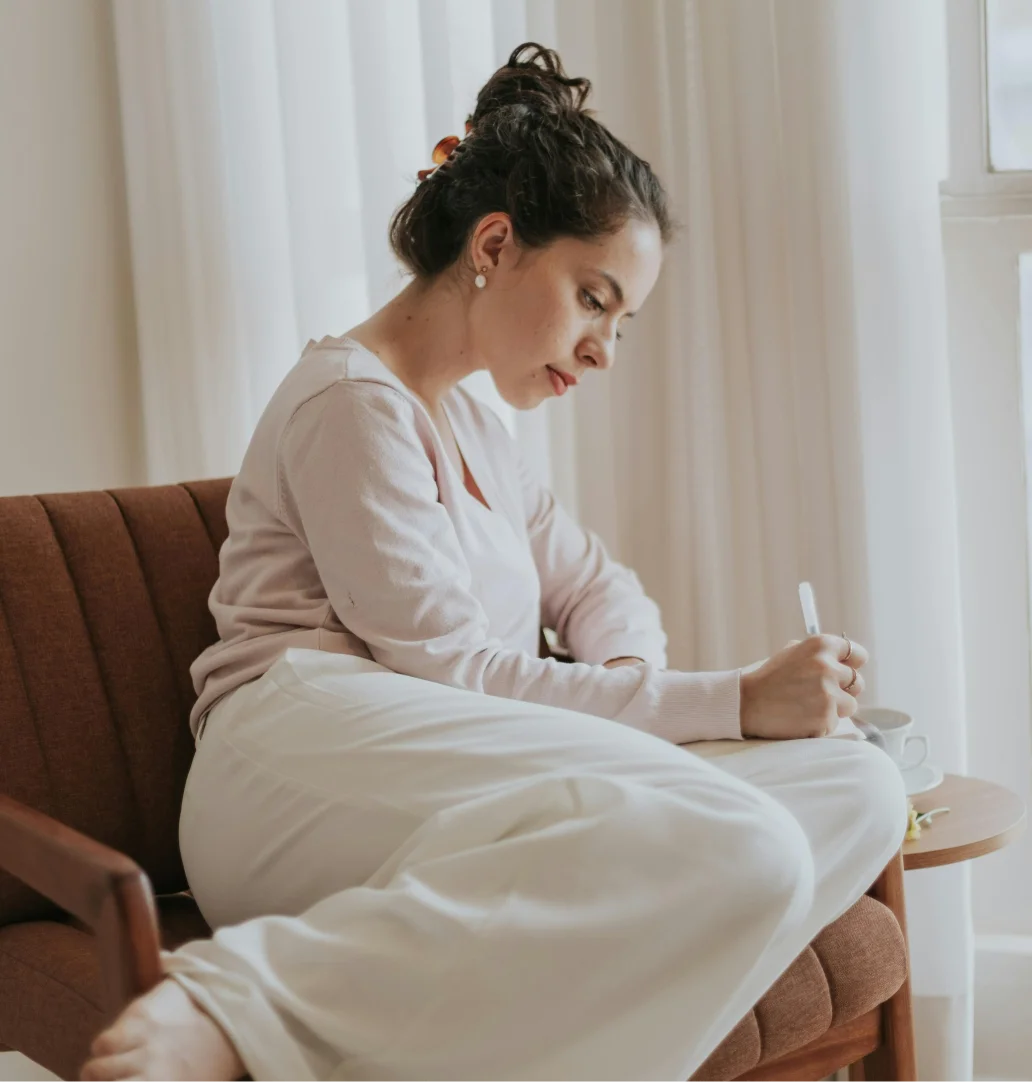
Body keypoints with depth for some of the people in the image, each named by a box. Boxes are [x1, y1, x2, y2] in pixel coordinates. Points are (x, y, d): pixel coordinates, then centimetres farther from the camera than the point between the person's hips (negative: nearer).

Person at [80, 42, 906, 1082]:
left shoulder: (470, 429, 31)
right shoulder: (350, 401, 1)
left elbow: (598, 587, 34)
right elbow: (447, 668, -7)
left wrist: (630, 679, 7)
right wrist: (731, 701, -8)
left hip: (456, 791, 9)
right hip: (314, 754, -9)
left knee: (862, 791, -13)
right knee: (741, 848, -33)